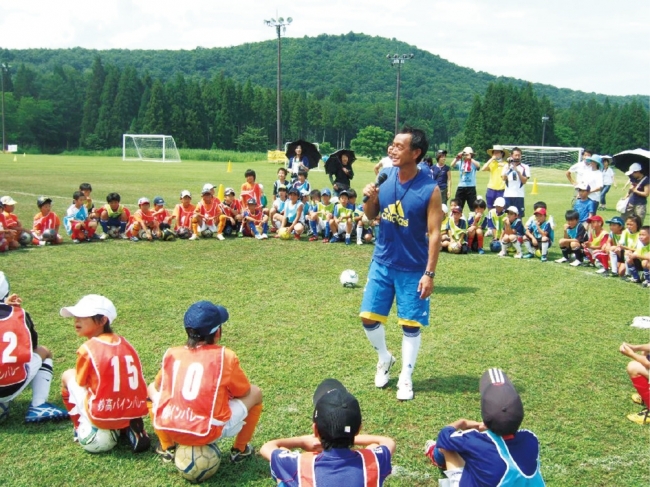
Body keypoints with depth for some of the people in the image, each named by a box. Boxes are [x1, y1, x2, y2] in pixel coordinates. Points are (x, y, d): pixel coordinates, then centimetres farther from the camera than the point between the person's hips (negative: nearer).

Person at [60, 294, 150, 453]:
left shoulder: (87, 349, -7)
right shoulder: (125, 344, 9)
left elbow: (81, 383, 6)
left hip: (102, 416, -4)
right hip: (134, 413, 4)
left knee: (68, 375, 15)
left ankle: (86, 429, 11)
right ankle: (130, 428, 12)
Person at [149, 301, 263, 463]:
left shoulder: (171, 354, 4)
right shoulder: (225, 356, -4)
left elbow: (158, 386, 22)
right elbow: (244, 392, 10)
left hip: (170, 429, 3)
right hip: (209, 433, -3)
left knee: (153, 389, 31)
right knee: (255, 393, 17)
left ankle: (167, 448, 28)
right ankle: (240, 450, 24)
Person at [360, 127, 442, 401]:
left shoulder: (430, 190, -16)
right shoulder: (385, 177, -3)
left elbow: (434, 233, -14)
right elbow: (371, 215, 8)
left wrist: (429, 273, -17)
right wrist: (369, 199, -15)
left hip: (413, 269, -4)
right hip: (382, 262, 4)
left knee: (411, 324, 7)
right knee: (369, 317, 7)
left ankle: (406, 378, 23)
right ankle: (384, 358, 34)